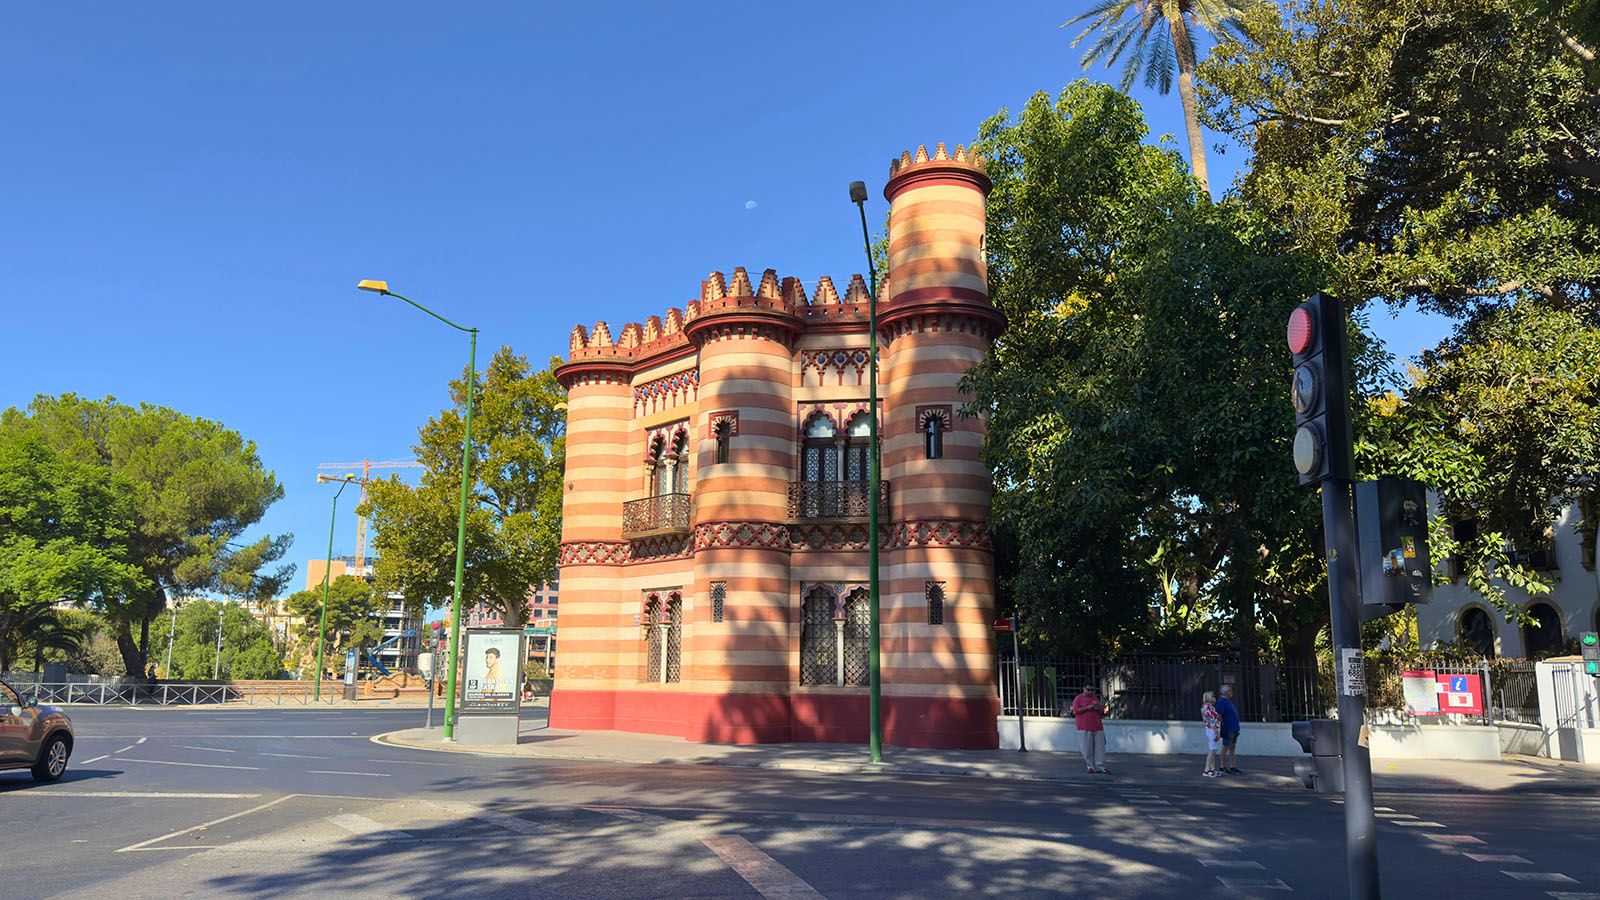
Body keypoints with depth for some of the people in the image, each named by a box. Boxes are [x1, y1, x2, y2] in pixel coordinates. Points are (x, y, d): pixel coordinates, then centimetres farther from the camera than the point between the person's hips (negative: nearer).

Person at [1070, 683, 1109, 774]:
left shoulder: (1096, 699, 18)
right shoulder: (1078, 698, 3)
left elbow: (1102, 713, 20)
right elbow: (1076, 711, -8)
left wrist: (1098, 708, -3)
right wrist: (1087, 708, -15)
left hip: (1097, 727, 4)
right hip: (1085, 728, -4)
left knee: (1100, 747, 0)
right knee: (1087, 748, -3)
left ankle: (1100, 766, 4)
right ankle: (1090, 766, 5)